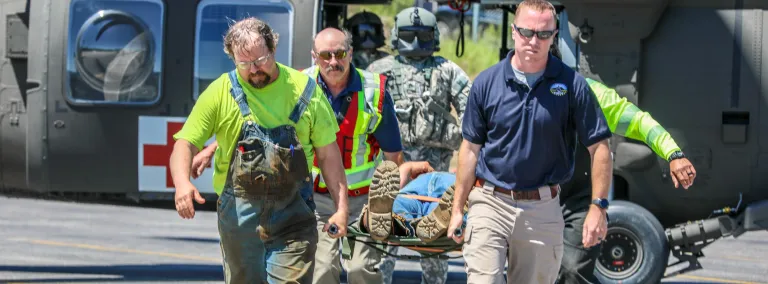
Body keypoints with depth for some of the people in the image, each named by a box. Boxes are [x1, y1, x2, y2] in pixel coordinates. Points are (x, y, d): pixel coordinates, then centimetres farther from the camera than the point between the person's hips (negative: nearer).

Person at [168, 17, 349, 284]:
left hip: (293, 213, 0)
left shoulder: (304, 89, 2)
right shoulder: (220, 92, -1)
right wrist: (182, 184, -25)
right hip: (239, 211, 1)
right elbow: (185, 144, -4)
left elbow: (328, 153, 8)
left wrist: (342, 208, 2)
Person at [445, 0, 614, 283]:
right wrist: (457, 209, 6)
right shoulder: (486, 82, 1)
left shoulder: (572, 84, -3)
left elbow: (599, 148, 0)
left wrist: (598, 207, -7)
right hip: (490, 204, 0)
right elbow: (471, 148, 7)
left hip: (543, 209, 0)